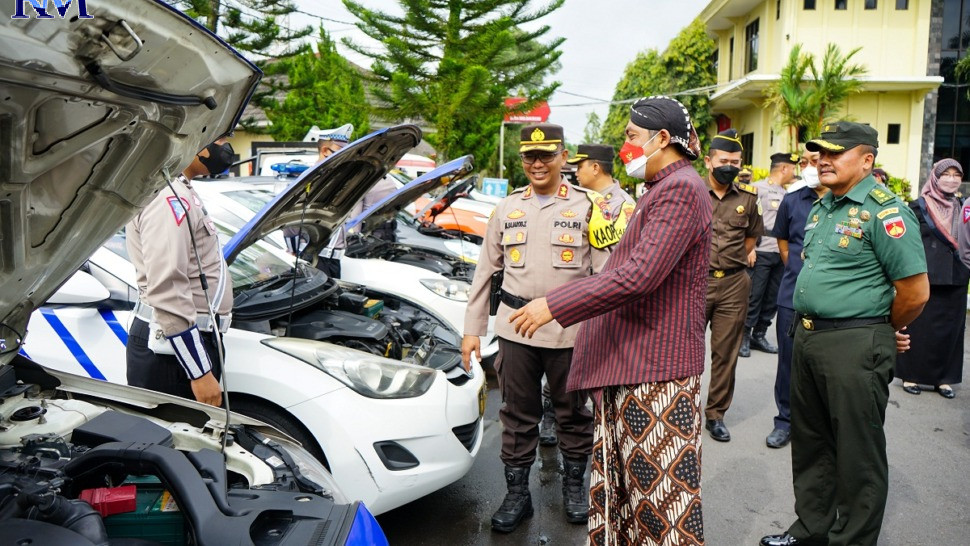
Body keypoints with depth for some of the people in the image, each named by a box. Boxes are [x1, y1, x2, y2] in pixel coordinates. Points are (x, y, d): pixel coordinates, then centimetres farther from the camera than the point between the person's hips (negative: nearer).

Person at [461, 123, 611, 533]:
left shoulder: (587, 206, -1)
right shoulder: (507, 208, 9)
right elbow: (486, 271, 11)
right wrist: (472, 329, 7)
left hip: (571, 330, -2)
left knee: (573, 413, 12)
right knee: (518, 414, 10)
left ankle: (574, 485, 33)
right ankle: (517, 493, 25)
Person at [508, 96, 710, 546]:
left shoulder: (680, 189, -15)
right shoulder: (661, 189, 20)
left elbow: (639, 275, -25)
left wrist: (554, 305, -22)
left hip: (655, 366, -10)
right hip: (629, 359, 10)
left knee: (660, 490, 0)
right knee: (621, 483, 16)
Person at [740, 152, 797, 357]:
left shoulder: (786, 193, 15)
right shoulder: (758, 188, -4)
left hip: (780, 254, 7)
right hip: (761, 252, -6)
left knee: (771, 299, 10)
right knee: (753, 297, -3)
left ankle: (759, 335, 21)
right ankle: (744, 337, 8)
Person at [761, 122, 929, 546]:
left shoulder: (884, 211, -14)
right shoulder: (821, 208, 13)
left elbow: (915, 292, -17)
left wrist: (885, 333, -1)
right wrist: (807, 328, 15)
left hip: (855, 347, -9)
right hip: (806, 336, 9)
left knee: (857, 454, 5)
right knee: (810, 442, 19)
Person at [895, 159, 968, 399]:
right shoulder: (918, 207, -3)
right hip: (924, 278, -4)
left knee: (949, 330, 7)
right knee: (919, 329, 1)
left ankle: (943, 377, 17)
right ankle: (911, 375, 11)